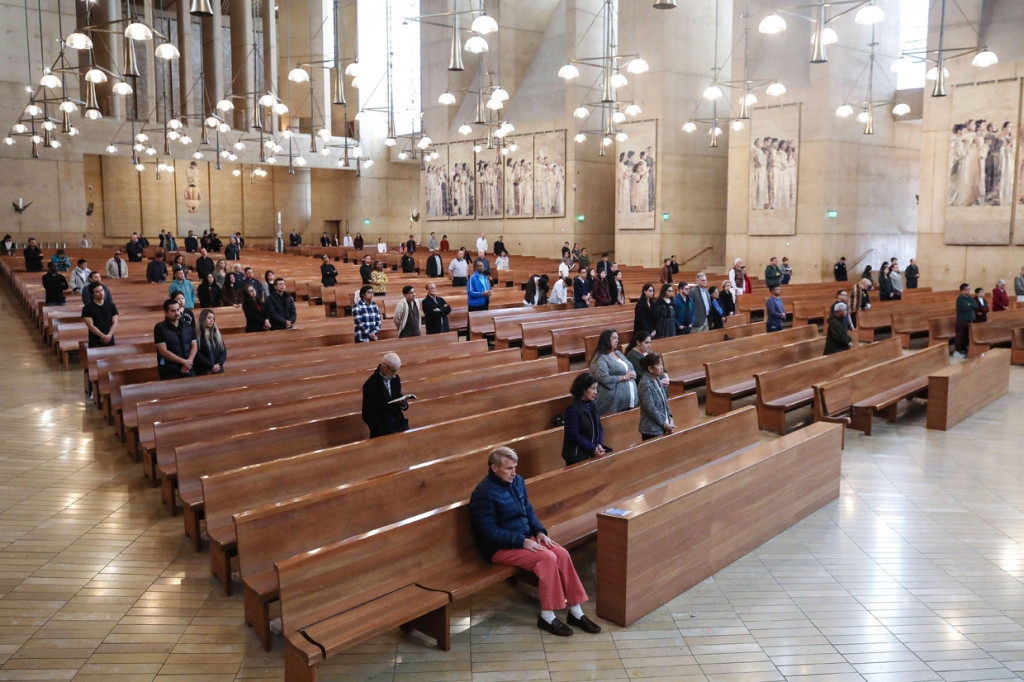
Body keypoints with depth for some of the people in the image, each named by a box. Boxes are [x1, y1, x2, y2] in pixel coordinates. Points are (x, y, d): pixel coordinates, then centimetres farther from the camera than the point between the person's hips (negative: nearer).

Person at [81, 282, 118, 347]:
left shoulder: (111, 305, 7)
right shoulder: (87, 308, -3)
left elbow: (115, 322, 3)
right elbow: (90, 326, -10)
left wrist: (109, 335, -13)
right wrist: (103, 336, -20)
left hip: (109, 341, 3)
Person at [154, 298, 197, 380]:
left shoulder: (188, 326, 12)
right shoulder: (160, 328, -1)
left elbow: (194, 346, 8)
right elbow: (163, 351, -8)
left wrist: (189, 362, -10)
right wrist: (183, 361, -12)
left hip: (189, 370, 4)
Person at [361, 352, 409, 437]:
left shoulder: (395, 378, 6)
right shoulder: (370, 385, -13)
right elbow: (367, 415, -11)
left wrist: (403, 403, -4)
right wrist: (385, 432, -17)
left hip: (398, 424, 5)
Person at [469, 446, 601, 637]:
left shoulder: (517, 481, 7)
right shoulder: (483, 493, -18)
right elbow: (488, 532, -21)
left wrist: (539, 531, 0)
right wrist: (522, 541, -23)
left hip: (525, 538, 8)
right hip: (500, 549, -8)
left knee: (562, 553, -14)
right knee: (547, 558, -25)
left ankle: (575, 612, -6)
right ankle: (547, 616, -12)